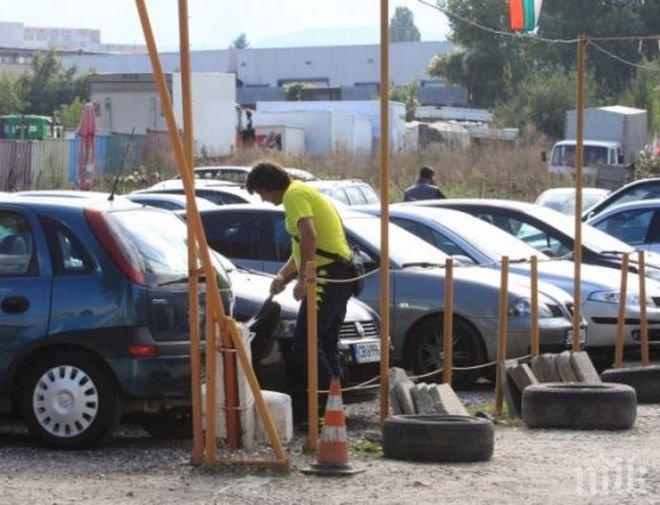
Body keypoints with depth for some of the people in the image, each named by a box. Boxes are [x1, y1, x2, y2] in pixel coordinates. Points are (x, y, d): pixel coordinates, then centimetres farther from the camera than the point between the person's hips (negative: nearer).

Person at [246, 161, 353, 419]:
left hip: (327, 276, -10)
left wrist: (302, 279, -22)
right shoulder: (304, 192, 24)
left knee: (305, 343, -10)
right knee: (326, 343, 13)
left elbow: (309, 236, -24)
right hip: (341, 275, 11)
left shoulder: (294, 195, -9)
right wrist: (283, 275, 29)